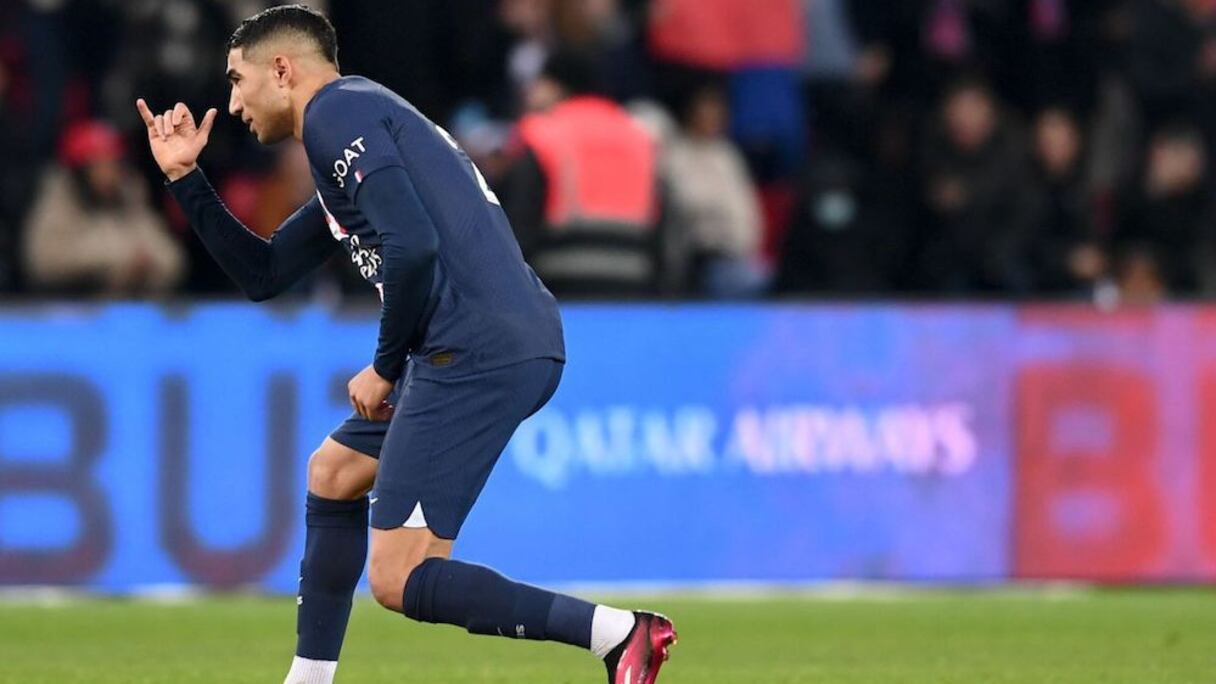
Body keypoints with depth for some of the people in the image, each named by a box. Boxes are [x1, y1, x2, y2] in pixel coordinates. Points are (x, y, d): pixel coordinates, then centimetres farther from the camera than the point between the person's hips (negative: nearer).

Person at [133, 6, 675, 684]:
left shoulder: (336, 111, -4)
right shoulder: (353, 118, 28)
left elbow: (412, 248, -17)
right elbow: (263, 274, 33)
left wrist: (386, 367, -5)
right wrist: (185, 177, 31)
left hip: (477, 351, -10)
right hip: (520, 347, 10)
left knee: (401, 582, -11)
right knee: (333, 474, 26)